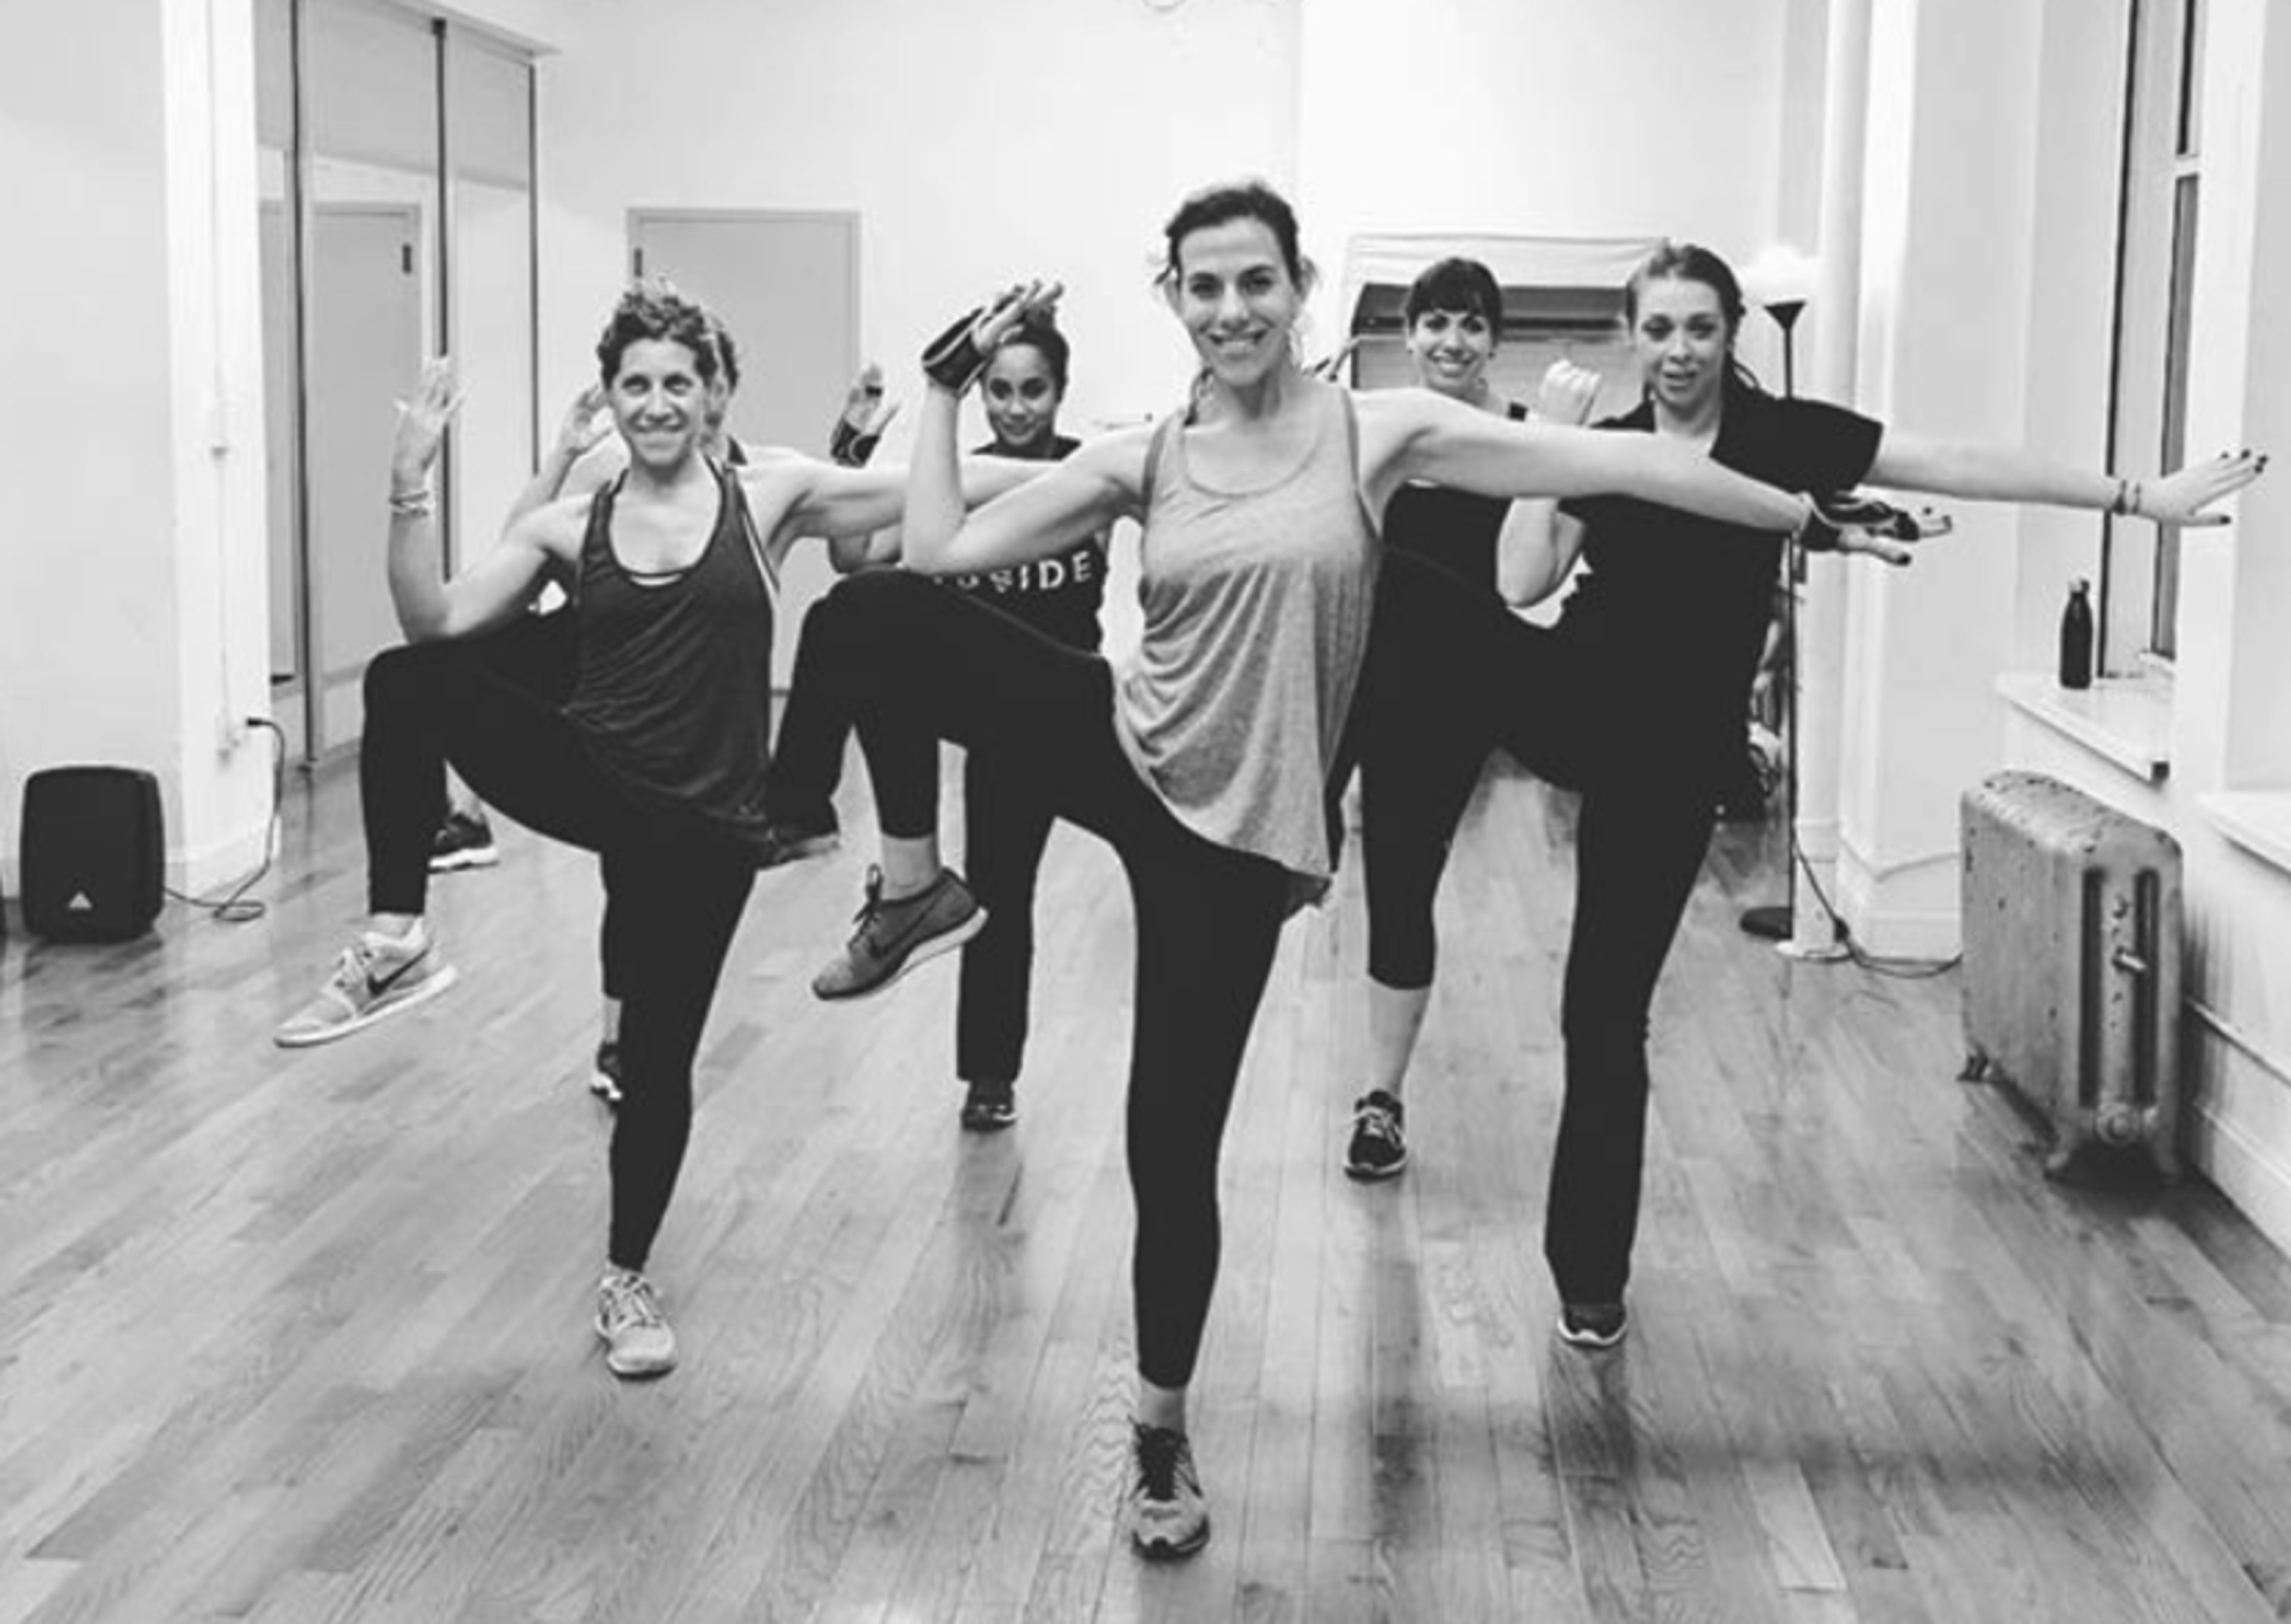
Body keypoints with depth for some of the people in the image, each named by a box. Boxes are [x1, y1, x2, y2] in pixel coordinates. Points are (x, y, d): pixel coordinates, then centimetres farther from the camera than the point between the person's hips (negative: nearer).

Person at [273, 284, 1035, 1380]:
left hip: (701, 824, -1)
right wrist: (410, 487, -15)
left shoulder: (769, 498, 0)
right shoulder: (569, 528, 4)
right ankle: (396, 943, -16)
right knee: (409, 678, -23)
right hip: (592, 781, 1)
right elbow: (436, 621, -6)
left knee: (658, 1054, 6)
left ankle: (626, 1282, 30)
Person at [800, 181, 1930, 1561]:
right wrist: (952, 383, -1)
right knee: (882, 613, -19)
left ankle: (1162, 1433, 24)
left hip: (1240, 822, -2)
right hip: (1124, 756, 2)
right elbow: (943, 551, -2)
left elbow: (1612, 460, -8)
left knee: (1173, 1140, 1)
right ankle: (916, 891, 2)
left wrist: (1802, 512, -7)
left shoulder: (1378, 433, -6)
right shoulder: (1141, 462, 2)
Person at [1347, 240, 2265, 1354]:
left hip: (1672, 753, -2)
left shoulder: (1781, 436, -3)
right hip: (1570, 702, 2)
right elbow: (1525, 584, -2)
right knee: (1415, 608, -21)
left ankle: (1590, 1273, 18)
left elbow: (1954, 466, -7)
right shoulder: (1602, 449, 5)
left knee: (1608, 1009, 2)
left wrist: (2138, 497, -10)